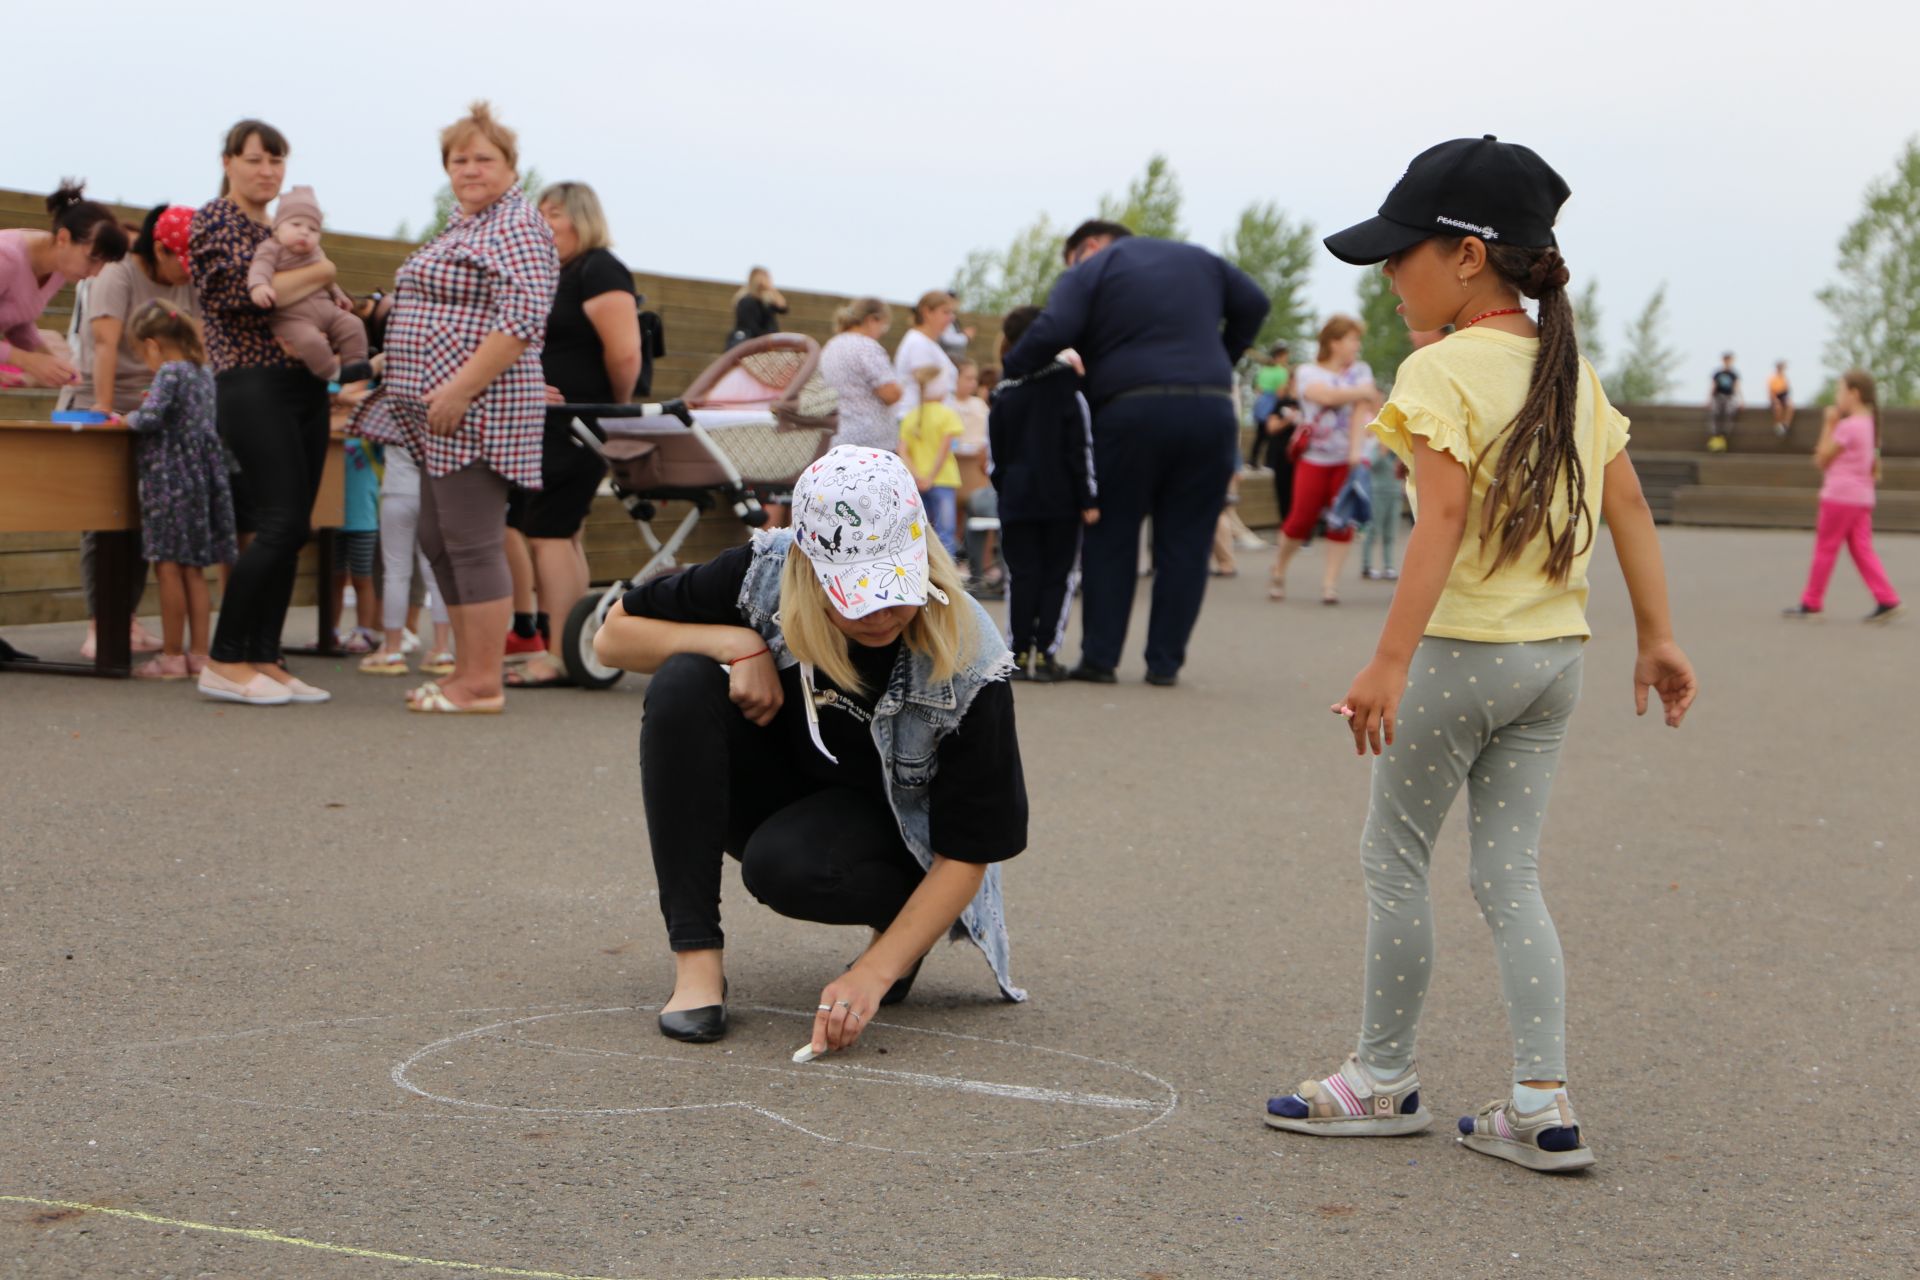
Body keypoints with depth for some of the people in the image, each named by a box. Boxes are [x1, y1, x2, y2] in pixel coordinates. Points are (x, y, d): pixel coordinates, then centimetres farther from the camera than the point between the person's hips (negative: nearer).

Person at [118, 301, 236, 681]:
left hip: (170, 478, -8)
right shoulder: (204, 374, 13)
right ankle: (199, 653, 11)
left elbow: (150, 418, -21)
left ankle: (172, 655, -1)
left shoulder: (169, 372, -11)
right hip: (201, 476, 8)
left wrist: (128, 418, -2)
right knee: (193, 570, 11)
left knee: (168, 567, -3)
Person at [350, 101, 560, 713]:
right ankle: (466, 670, 19)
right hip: (441, 412, 11)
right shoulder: (462, 225, 21)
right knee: (439, 542, 12)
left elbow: (523, 318, -22)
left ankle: (483, 684, -4)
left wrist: (460, 388, -25)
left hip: (477, 408, -11)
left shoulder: (516, 226, -10)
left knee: (472, 544, -8)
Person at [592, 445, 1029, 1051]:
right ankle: (696, 959, -25)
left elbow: (966, 855, -24)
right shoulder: (763, 575, -22)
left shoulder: (969, 665, -28)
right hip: (777, 789, 4)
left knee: (785, 865, -37)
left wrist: (874, 973, -35)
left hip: (891, 826, -3)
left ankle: (899, 918, 0)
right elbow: (613, 635, -10)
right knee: (683, 685, -26)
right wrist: (736, 643, -27)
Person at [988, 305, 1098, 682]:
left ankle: (1019, 653, 5)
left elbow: (995, 456, 8)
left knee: (1022, 575, 7)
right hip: (1061, 499, -2)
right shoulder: (1067, 387, -4)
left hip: (1017, 499, 2)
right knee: (1058, 576, 3)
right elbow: (1081, 447, -6)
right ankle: (1045, 654, -2)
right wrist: (1088, 498, -4)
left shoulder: (1003, 397, 4)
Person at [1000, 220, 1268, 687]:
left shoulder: (1089, 271, 5)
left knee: (1111, 538, 9)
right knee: (1185, 543, 7)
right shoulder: (1198, 260, 22)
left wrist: (1010, 368, 3)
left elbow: (1052, 332, -10)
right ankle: (1164, 662, 7)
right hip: (1211, 411, 4)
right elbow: (1253, 304, 23)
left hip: (1132, 410, -3)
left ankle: (1100, 657, 7)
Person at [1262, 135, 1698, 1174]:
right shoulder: (1572, 370, 10)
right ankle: (1541, 1106, 6)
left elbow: (1445, 518, -22)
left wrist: (1388, 663, -26)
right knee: (1509, 875, 10)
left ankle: (1383, 1079, 19)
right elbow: (1629, 511, 10)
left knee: (1393, 857, 8)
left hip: (1462, 651, -7)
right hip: (1555, 658, 7)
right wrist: (1656, 638, 15)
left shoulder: (1442, 371, -13)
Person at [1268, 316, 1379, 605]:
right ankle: (1278, 573, 16)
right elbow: (1325, 395, -21)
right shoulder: (1308, 372, 1)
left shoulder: (1360, 371, 8)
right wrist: (1361, 392, -15)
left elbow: (1360, 410, -6)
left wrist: (1356, 450, -18)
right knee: (1301, 519, -5)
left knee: (1342, 520, -5)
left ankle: (1330, 583, 1)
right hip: (1313, 458, -2)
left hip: (1348, 458, 2)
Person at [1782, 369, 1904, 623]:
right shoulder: (1869, 424, 14)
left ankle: (1811, 604, 8)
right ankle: (1887, 600, -6)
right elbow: (1875, 471, 19)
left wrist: (1828, 425, -7)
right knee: (1862, 550, 5)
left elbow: (1823, 460, -10)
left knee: (1825, 548, 1)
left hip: (1840, 496, -8)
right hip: (1863, 498, 8)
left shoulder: (1847, 426, -15)